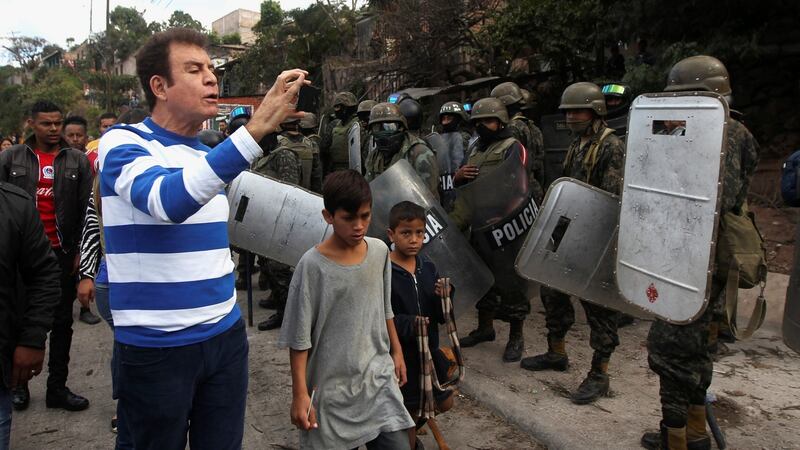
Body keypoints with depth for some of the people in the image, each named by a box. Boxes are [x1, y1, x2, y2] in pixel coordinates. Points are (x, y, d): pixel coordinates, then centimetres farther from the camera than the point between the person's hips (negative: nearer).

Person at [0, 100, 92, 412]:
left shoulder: (77, 160, 2)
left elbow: (87, 210, 0)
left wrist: (81, 251, -5)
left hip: (63, 254, 0)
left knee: (62, 322, 7)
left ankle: (57, 387, 18)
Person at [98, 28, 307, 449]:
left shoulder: (211, 155, 10)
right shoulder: (122, 142, -10)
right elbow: (168, 201, -33)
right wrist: (256, 127, -38)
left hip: (225, 336, 6)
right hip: (155, 347, -5)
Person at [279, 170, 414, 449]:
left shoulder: (380, 251, -1)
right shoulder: (312, 265, -15)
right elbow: (299, 338, -11)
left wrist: (396, 351, 18)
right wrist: (300, 394, -12)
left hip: (379, 378, 4)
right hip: (333, 386, -3)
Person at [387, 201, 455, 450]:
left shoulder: (428, 268, -1)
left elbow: (441, 317, 1)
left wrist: (442, 297, -19)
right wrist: (409, 325, -33)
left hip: (429, 350, 6)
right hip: (400, 355, -6)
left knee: (445, 403, 21)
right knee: (408, 413, 11)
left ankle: (413, 421, 47)